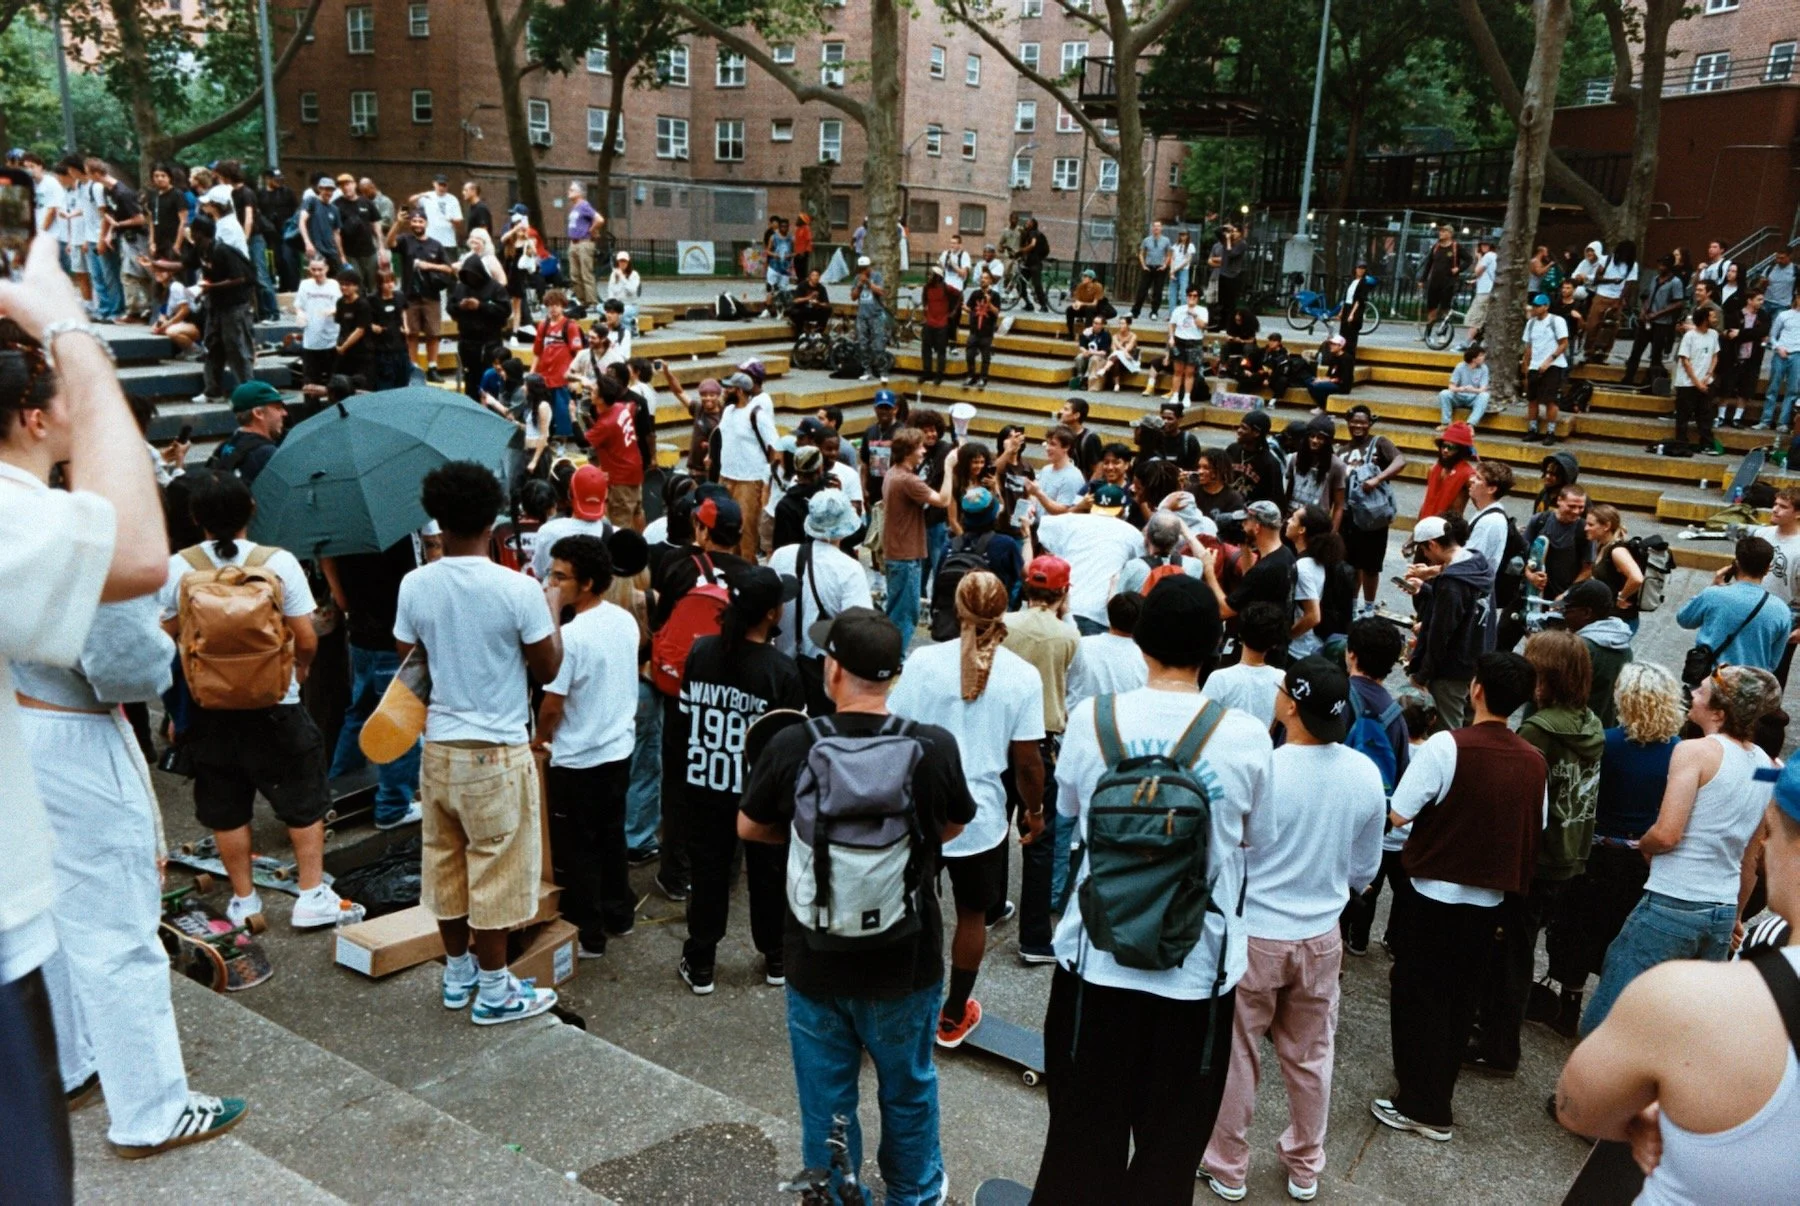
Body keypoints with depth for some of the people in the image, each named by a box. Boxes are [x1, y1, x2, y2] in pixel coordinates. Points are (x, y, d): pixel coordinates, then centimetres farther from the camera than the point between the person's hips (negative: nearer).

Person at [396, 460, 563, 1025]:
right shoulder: (519, 590, -18)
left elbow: (406, 664, 5)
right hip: (497, 751, -4)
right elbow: (548, 668, -8)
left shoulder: (415, 585, -6)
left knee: (446, 862, 18)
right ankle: (493, 989, 18)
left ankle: (457, 972, 33)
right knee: (495, 869, 7)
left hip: (439, 747, 5)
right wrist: (553, 608, 6)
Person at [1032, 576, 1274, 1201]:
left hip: (1097, 962, 1)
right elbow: (1256, 839, 3)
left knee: (1083, 1137, 18)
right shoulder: (1246, 738, -12)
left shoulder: (1091, 718, -10)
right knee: (1170, 1148, 19)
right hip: (1198, 972, 0)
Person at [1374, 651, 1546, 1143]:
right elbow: (1535, 831, 8)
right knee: (1459, 1004, 18)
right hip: (1488, 902, 5)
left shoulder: (1447, 746, -18)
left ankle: (1421, 1107, 16)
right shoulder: (1534, 763, -3)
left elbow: (1398, 814, -17)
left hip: (1433, 895, -4)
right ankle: (1437, 1099, 29)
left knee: (1419, 1000, 9)